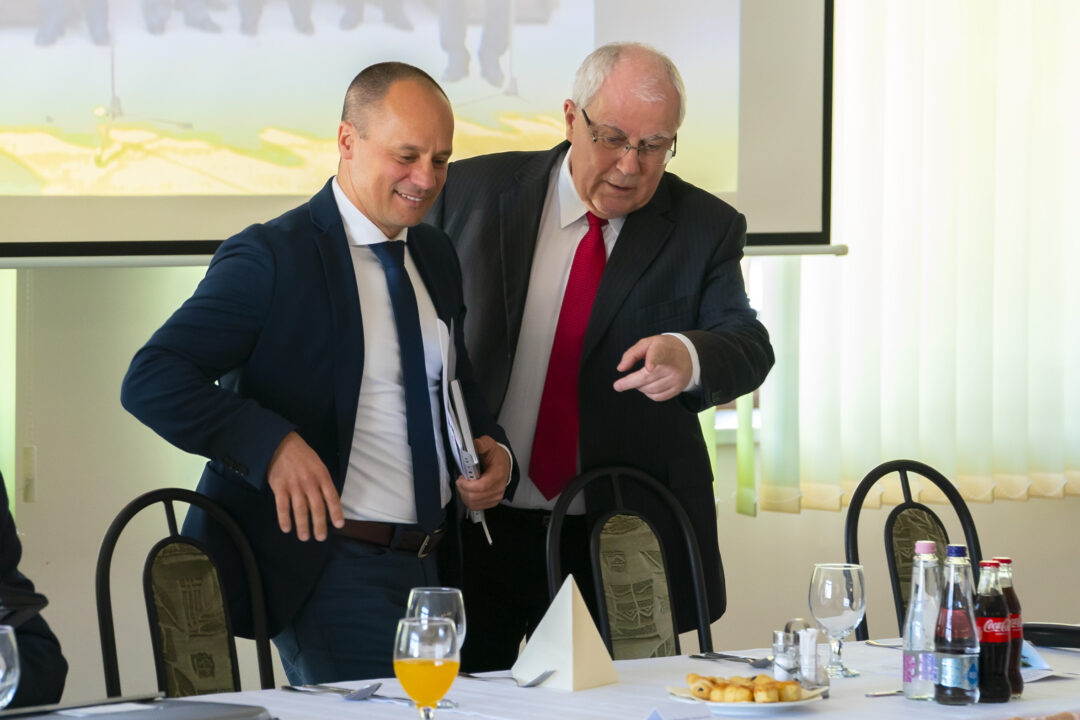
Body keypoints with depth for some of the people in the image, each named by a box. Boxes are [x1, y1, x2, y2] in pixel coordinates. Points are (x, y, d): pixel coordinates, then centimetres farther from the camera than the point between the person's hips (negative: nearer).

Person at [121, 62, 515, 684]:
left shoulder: (437, 257, 14)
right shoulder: (272, 258, -10)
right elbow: (150, 381, -17)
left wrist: (495, 451, 5)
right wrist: (273, 444, -30)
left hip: (431, 562, 8)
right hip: (328, 574, -8)